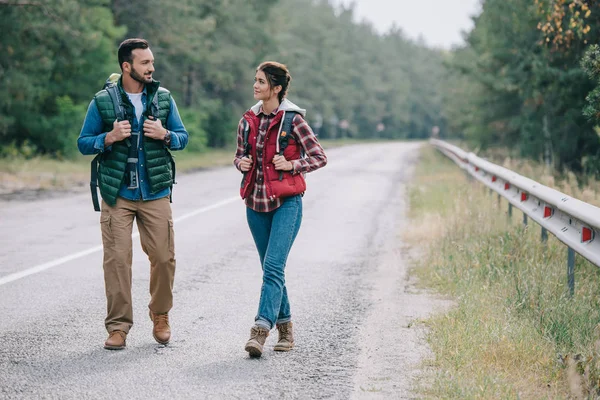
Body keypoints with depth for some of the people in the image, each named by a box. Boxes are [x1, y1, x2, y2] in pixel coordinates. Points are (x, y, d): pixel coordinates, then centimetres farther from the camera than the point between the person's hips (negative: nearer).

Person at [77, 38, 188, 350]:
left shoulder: (163, 98, 6)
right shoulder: (102, 101, -1)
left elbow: (183, 137, 12)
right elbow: (83, 143, 3)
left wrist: (164, 134, -9)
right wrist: (109, 137, -15)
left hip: (156, 194, 2)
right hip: (117, 194, -2)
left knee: (164, 257, 1)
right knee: (117, 260, -4)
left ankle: (160, 317, 22)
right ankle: (118, 325, 5)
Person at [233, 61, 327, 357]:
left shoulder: (293, 120, -6)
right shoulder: (248, 121, 9)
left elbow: (319, 157, -2)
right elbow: (240, 155, 21)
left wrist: (291, 164, -16)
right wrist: (241, 163, -1)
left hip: (286, 202, -6)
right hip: (256, 202, 6)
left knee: (273, 266, -17)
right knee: (271, 269, 11)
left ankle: (261, 330, -24)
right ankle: (286, 330, 22)